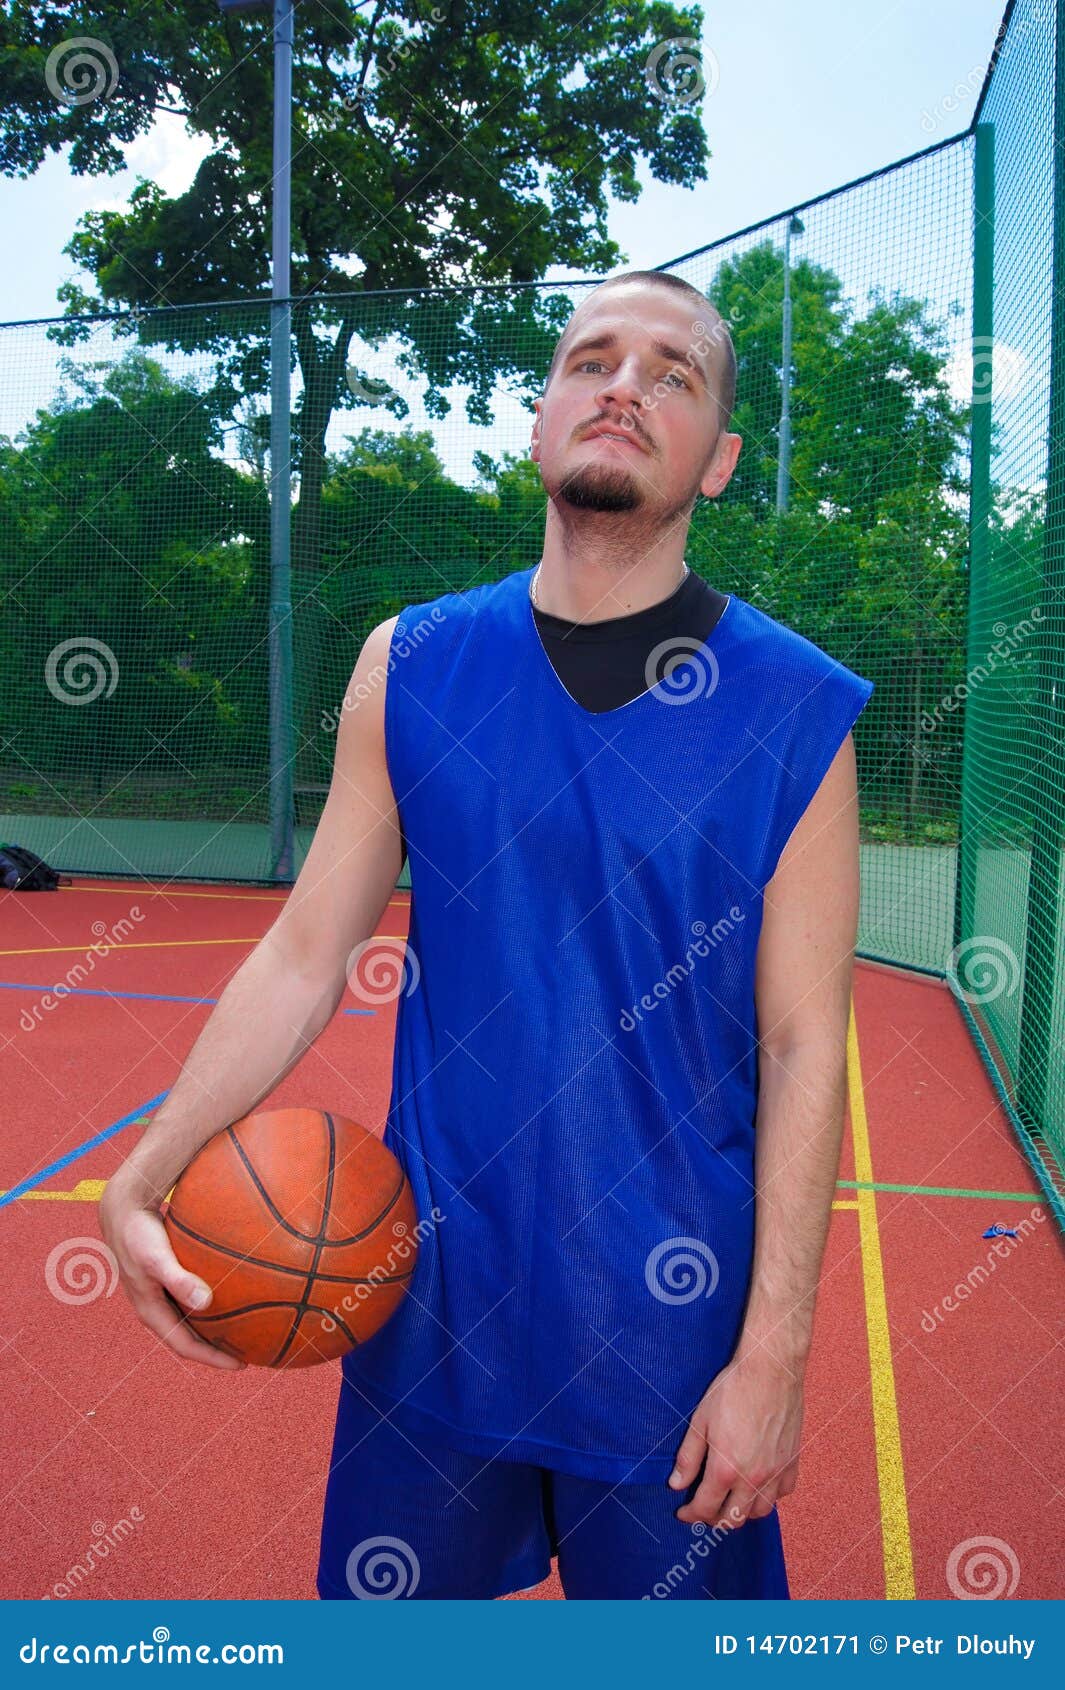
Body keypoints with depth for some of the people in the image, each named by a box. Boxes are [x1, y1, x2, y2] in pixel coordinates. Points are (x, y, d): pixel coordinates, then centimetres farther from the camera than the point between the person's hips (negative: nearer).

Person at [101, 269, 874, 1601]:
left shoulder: (795, 709, -9)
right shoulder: (413, 665, -2)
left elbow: (804, 1048, -8)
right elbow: (303, 957, 1)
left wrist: (772, 1353, -8)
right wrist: (144, 1179, -7)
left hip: (673, 1318, -2)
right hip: (435, 1297, 3)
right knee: (386, 1611, 19)